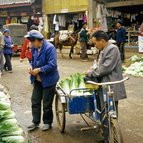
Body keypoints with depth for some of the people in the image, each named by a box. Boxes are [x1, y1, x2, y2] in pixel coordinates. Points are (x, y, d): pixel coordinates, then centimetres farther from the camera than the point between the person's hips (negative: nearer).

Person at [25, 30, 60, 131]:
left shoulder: (49, 48, -21)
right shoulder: (34, 48, 2)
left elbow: (52, 65, -26)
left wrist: (39, 70, -23)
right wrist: (32, 69, -3)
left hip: (48, 80, -7)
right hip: (37, 80, 7)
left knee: (47, 103, 6)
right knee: (35, 101, 12)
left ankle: (47, 123, 25)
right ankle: (35, 122, 27)